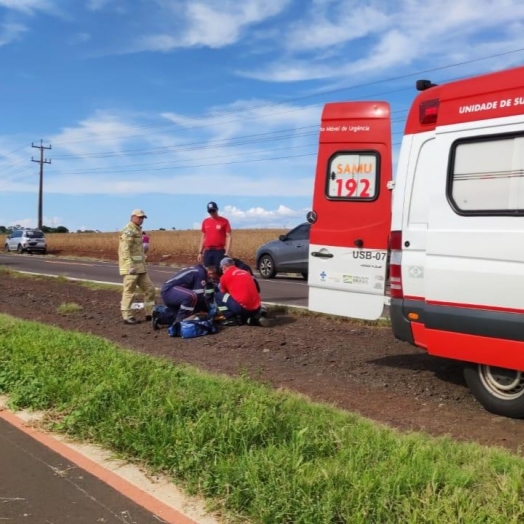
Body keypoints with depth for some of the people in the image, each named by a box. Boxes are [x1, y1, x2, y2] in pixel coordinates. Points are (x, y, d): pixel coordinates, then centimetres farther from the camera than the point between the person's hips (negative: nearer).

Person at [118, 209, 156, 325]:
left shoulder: (138, 230, 19)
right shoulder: (128, 231, -11)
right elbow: (125, 250, -20)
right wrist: (130, 266, -26)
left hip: (140, 266, 10)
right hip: (131, 267, -10)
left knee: (149, 289, 10)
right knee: (129, 291, -4)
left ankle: (150, 313, 17)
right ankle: (127, 317, 1)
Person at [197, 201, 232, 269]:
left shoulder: (224, 221, -2)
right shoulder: (205, 221, 11)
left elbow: (228, 237, -5)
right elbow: (203, 237, 16)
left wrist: (227, 252, -13)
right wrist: (200, 252, 12)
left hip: (220, 251, -4)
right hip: (207, 252, 4)